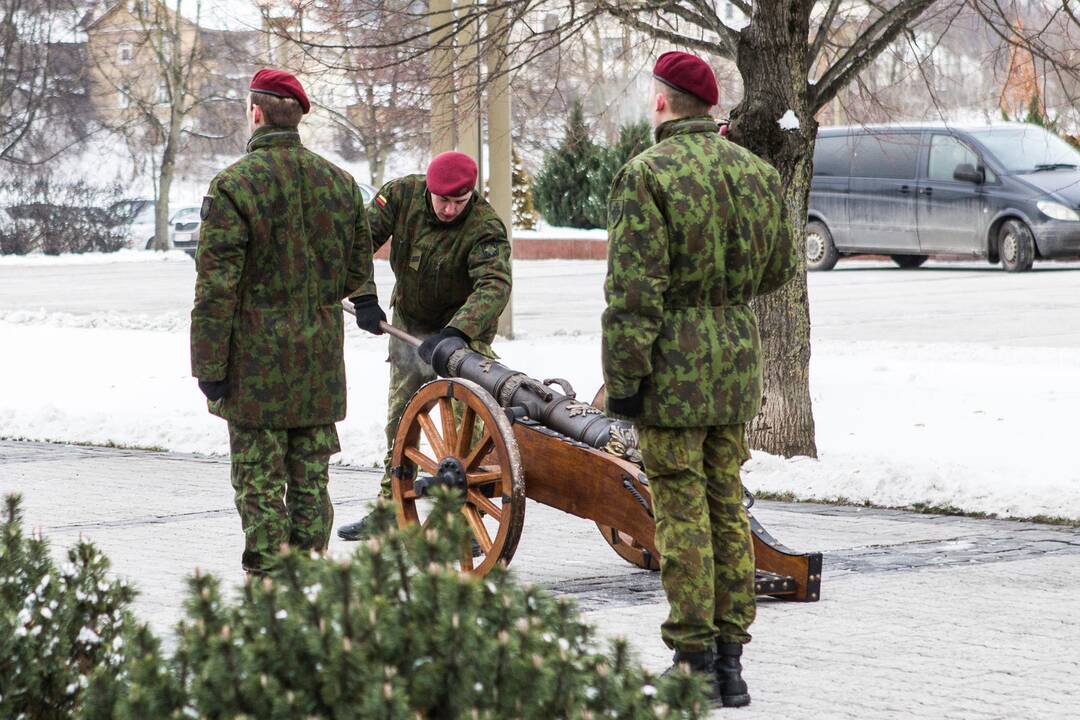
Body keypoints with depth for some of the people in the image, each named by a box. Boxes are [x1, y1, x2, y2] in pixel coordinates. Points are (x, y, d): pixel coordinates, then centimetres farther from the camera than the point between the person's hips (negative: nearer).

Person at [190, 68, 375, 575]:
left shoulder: (233, 186, -11)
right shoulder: (340, 183, 8)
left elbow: (216, 287, -13)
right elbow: (360, 275, 14)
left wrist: (209, 366, -10)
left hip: (256, 362, -5)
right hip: (321, 363, 5)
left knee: (259, 481, -1)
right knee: (311, 481, 11)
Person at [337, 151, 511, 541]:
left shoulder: (486, 228, -31)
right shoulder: (402, 194, -18)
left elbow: (494, 286, -44)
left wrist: (454, 334, -57)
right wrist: (364, 298, -26)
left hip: (465, 329, -5)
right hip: (409, 323, 5)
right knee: (400, 420, 11)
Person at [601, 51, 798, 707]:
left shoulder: (648, 176, -13)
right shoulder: (757, 172, 6)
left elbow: (634, 291, -17)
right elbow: (780, 269, 16)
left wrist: (623, 378, -13)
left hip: (672, 364, -6)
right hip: (738, 357, 6)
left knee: (682, 511, -1)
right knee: (728, 505, 12)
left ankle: (695, 661, 0)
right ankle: (731, 658, 14)